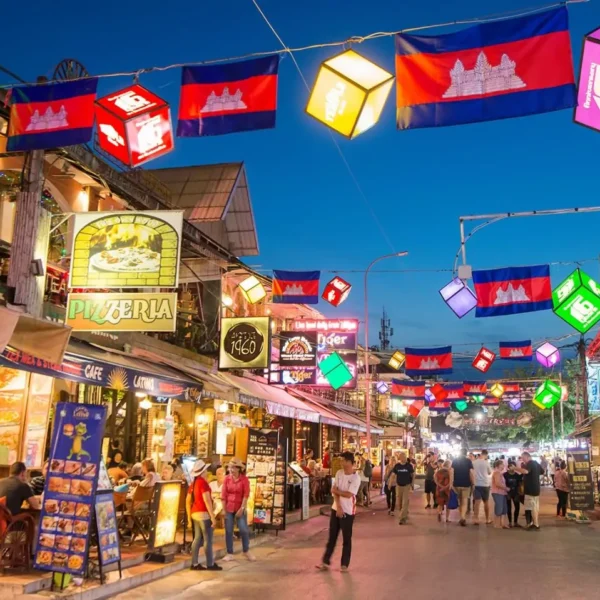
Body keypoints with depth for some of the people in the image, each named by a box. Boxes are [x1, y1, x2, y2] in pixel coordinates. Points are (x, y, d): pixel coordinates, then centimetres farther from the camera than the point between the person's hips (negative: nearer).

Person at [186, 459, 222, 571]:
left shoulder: (193, 484, 12)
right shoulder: (203, 482, -14)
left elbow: (188, 501, 15)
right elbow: (207, 500, -20)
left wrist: (189, 518, 19)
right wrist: (212, 516, -18)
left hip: (195, 514, 8)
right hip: (204, 514, -8)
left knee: (198, 538, 11)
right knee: (208, 539, -2)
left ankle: (195, 564, 11)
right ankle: (210, 564, 1)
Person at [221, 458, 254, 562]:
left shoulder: (244, 479, -8)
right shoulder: (227, 479, -3)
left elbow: (246, 495, -10)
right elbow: (223, 495, -2)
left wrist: (242, 509, -14)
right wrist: (224, 510, -5)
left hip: (240, 508, -2)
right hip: (229, 508, 2)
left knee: (244, 530, -3)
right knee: (228, 531, 4)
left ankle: (246, 551, 19)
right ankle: (230, 554, 15)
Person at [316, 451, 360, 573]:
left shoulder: (356, 478, -14)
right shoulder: (339, 473, 2)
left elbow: (348, 495, -20)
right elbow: (335, 491, -2)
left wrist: (335, 490, -8)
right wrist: (338, 507, -12)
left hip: (348, 512, -5)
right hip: (336, 509, 5)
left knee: (346, 539, 5)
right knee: (332, 537, 10)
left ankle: (345, 564, 16)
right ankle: (326, 561, 18)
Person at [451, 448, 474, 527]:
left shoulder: (454, 460, 2)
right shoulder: (468, 461, -3)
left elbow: (452, 472, -3)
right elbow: (472, 473, -8)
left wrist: (452, 483, 0)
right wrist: (473, 483, -2)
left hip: (457, 484, 2)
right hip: (466, 484, -2)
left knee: (460, 501, 17)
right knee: (465, 502, -1)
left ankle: (462, 518, 23)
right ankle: (463, 518, -18)